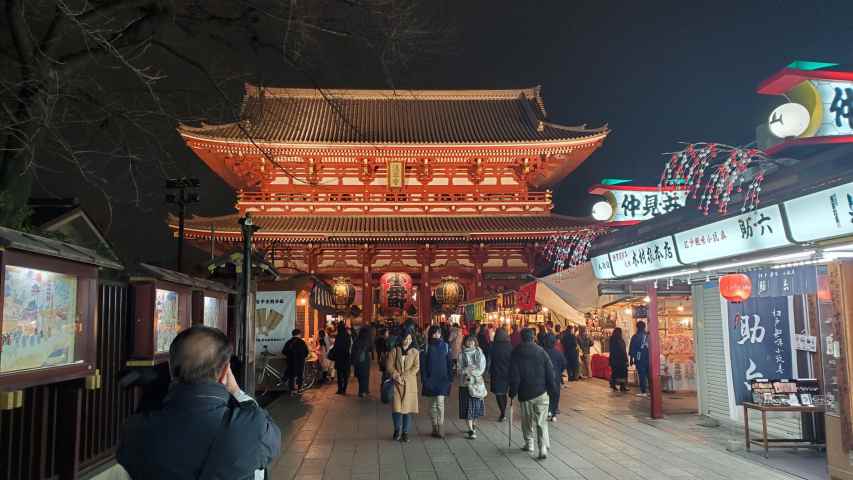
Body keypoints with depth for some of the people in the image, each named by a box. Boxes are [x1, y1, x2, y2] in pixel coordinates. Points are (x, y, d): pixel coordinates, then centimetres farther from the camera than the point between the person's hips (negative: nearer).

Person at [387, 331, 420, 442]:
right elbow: (389, 366, 0)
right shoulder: (394, 351, 6)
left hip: (410, 384, 1)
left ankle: (405, 433, 13)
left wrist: (404, 376, -12)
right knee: (396, 408, -4)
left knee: (408, 408, 1)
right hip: (396, 383, 0)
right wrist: (396, 376, -14)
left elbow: (416, 367, -3)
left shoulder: (415, 352, 7)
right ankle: (397, 430, 19)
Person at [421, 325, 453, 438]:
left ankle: (440, 429, -4)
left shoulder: (445, 346, 3)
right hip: (430, 379, 1)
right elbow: (423, 364, -1)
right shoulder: (427, 346, 0)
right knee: (432, 404, 7)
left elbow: (449, 362, 5)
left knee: (440, 403, -9)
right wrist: (424, 378, -8)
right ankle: (435, 427, 17)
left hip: (443, 379, -1)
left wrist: (450, 377, 0)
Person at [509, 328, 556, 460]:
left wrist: (513, 392, 5)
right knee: (542, 421, 2)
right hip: (541, 392, 0)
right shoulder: (541, 351, -2)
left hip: (525, 393, 0)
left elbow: (514, 375, -4)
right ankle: (543, 448, -6)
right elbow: (550, 371, 0)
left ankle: (529, 443, 26)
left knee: (527, 419, 18)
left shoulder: (516, 353, -5)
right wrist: (552, 387, 11)